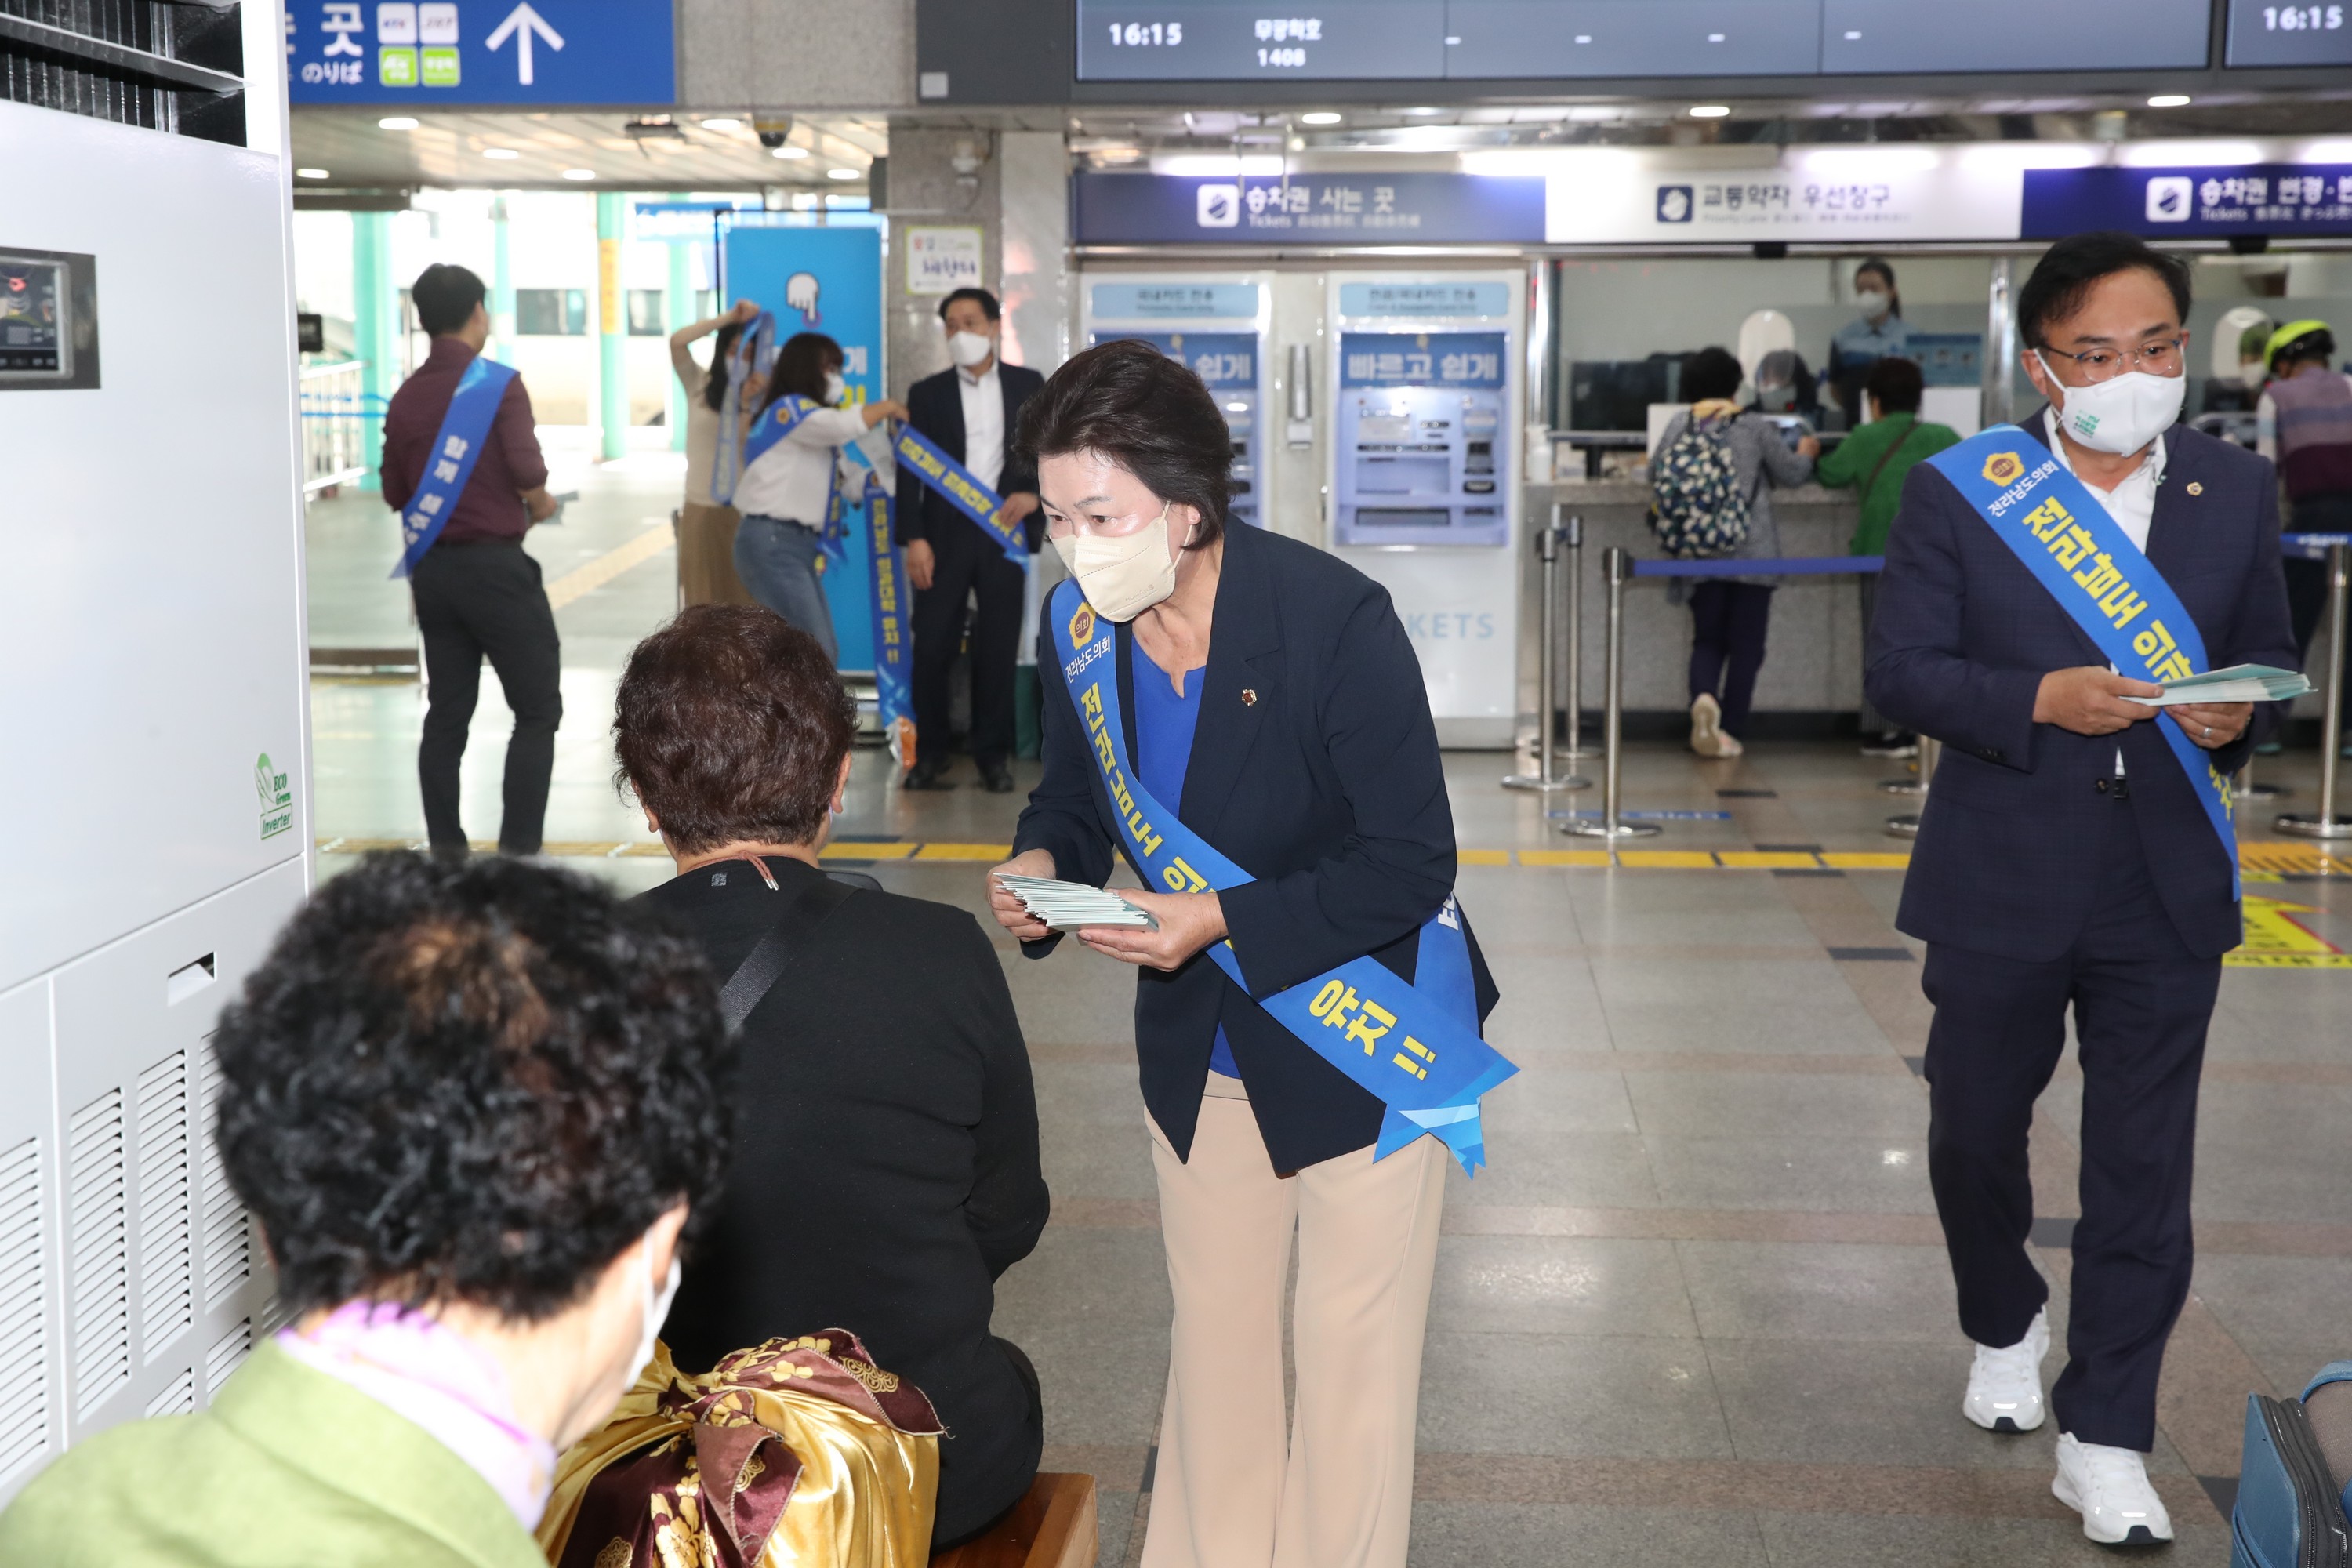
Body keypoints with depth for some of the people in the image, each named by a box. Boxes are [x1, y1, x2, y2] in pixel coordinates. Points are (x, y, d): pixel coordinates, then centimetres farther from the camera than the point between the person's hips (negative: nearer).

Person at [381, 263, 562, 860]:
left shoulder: (406, 397, 6)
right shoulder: (498, 384, -11)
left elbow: (395, 493, 9)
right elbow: (527, 470, -20)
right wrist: (540, 504, 0)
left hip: (432, 569, 6)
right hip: (494, 563, -6)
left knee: (446, 714, 12)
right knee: (537, 710, 3)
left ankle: (445, 850, 14)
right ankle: (518, 849, -3)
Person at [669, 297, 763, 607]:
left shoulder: (762, 397, 2)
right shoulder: (700, 385, 5)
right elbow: (677, 342, -12)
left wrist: (749, 404, -24)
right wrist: (730, 318, -16)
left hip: (743, 512, -1)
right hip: (701, 511, 1)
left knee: (745, 603, -2)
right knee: (704, 606, 4)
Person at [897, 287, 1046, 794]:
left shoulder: (1028, 385, 9)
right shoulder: (927, 392, 7)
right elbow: (911, 469, 2)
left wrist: (1035, 491, -10)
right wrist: (914, 538, -8)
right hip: (945, 533, 0)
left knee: (998, 648, 2)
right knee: (932, 647, -4)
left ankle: (993, 755, 10)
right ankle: (929, 756, 5)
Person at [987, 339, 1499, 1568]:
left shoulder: (1335, 620, -26)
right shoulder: (1080, 627, -9)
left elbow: (1411, 865, -23)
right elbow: (1074, 796, 8)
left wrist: (1222, 920, -31)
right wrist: (1041, 865, -15)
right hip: (1200, 1049, 5)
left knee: (1351, 1353, 7)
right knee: (1212, 1332, 19)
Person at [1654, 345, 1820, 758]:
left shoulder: (1678, 426, 0)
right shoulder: (1755, 427, -3)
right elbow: (1793, 473, 6)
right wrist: (1806, 451, 28)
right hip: (1752, 553, -2)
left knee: (1707, 640, 12)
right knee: (1745, 645, 7)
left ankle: (1703, 697, -17)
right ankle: (1730, 731, 6)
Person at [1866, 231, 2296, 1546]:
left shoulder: (2238, 490, 3)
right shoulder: (1959, 491, -6)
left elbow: (2267, 656, 10)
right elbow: (1903, 670, -8)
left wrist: (2240, 712, -14)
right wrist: (2041, 700, -23)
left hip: (2166, 890, 1)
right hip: (2001, 882, -1)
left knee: (2144, 1166, 3)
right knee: (1974, 1130, 14)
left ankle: (2106, 1440, 16)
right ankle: (2008, 1325, 44)